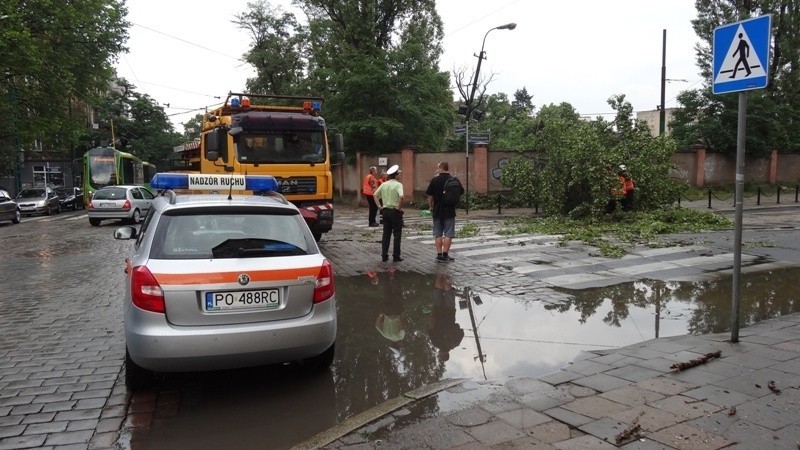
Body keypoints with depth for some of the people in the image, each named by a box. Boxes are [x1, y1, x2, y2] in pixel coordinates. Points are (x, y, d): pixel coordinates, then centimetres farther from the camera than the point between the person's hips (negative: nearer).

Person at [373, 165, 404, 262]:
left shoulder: (384, 184, 7)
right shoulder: (398, 185, -12)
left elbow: (375, 195, 10)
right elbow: (401, 196, -27)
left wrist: (379, 206, 10)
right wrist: (400, 207, -15)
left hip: (385, 211, 6)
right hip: (395, 211, -5)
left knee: (386, 234, 11)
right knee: (397, 234, 3)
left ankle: (384, 256, 12)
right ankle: (396, 256, 6)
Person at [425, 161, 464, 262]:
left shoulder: (434, 180, -6)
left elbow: (430, 196, -5)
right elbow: (461, 192, 8)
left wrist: (430, 206, 10)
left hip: (437, 210, 0)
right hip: (450, 211, 0)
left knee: (438, 234, 8)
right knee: (448, 234, 4)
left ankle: (439, 254, 8)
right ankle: (445, 255, 4)